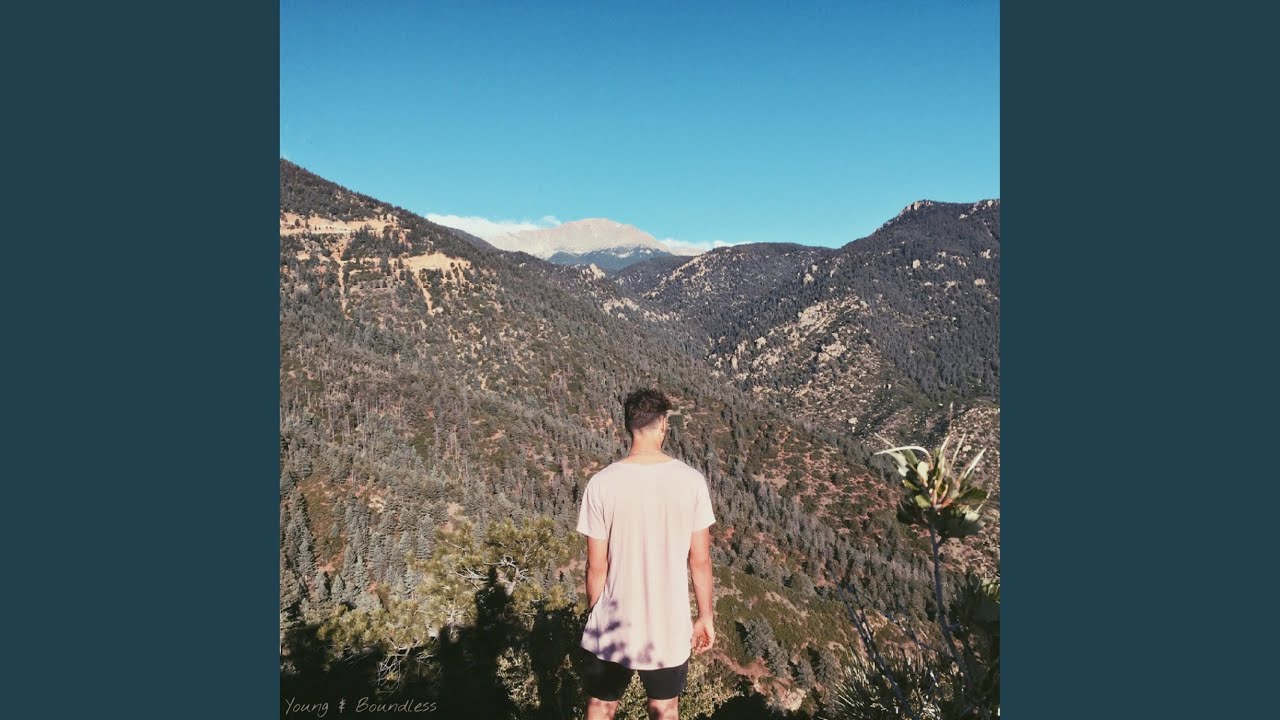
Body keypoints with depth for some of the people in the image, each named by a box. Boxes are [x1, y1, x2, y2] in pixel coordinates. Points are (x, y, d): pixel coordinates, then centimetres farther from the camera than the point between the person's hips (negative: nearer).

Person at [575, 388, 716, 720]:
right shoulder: (691, 481, -12)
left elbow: (597, 566, -8)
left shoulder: (601, 484, -15)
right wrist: (706, 616, 8)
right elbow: (700, 561, -5)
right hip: (670, 629, 1)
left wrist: (594, 615, 8)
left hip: (613, 630, -1)